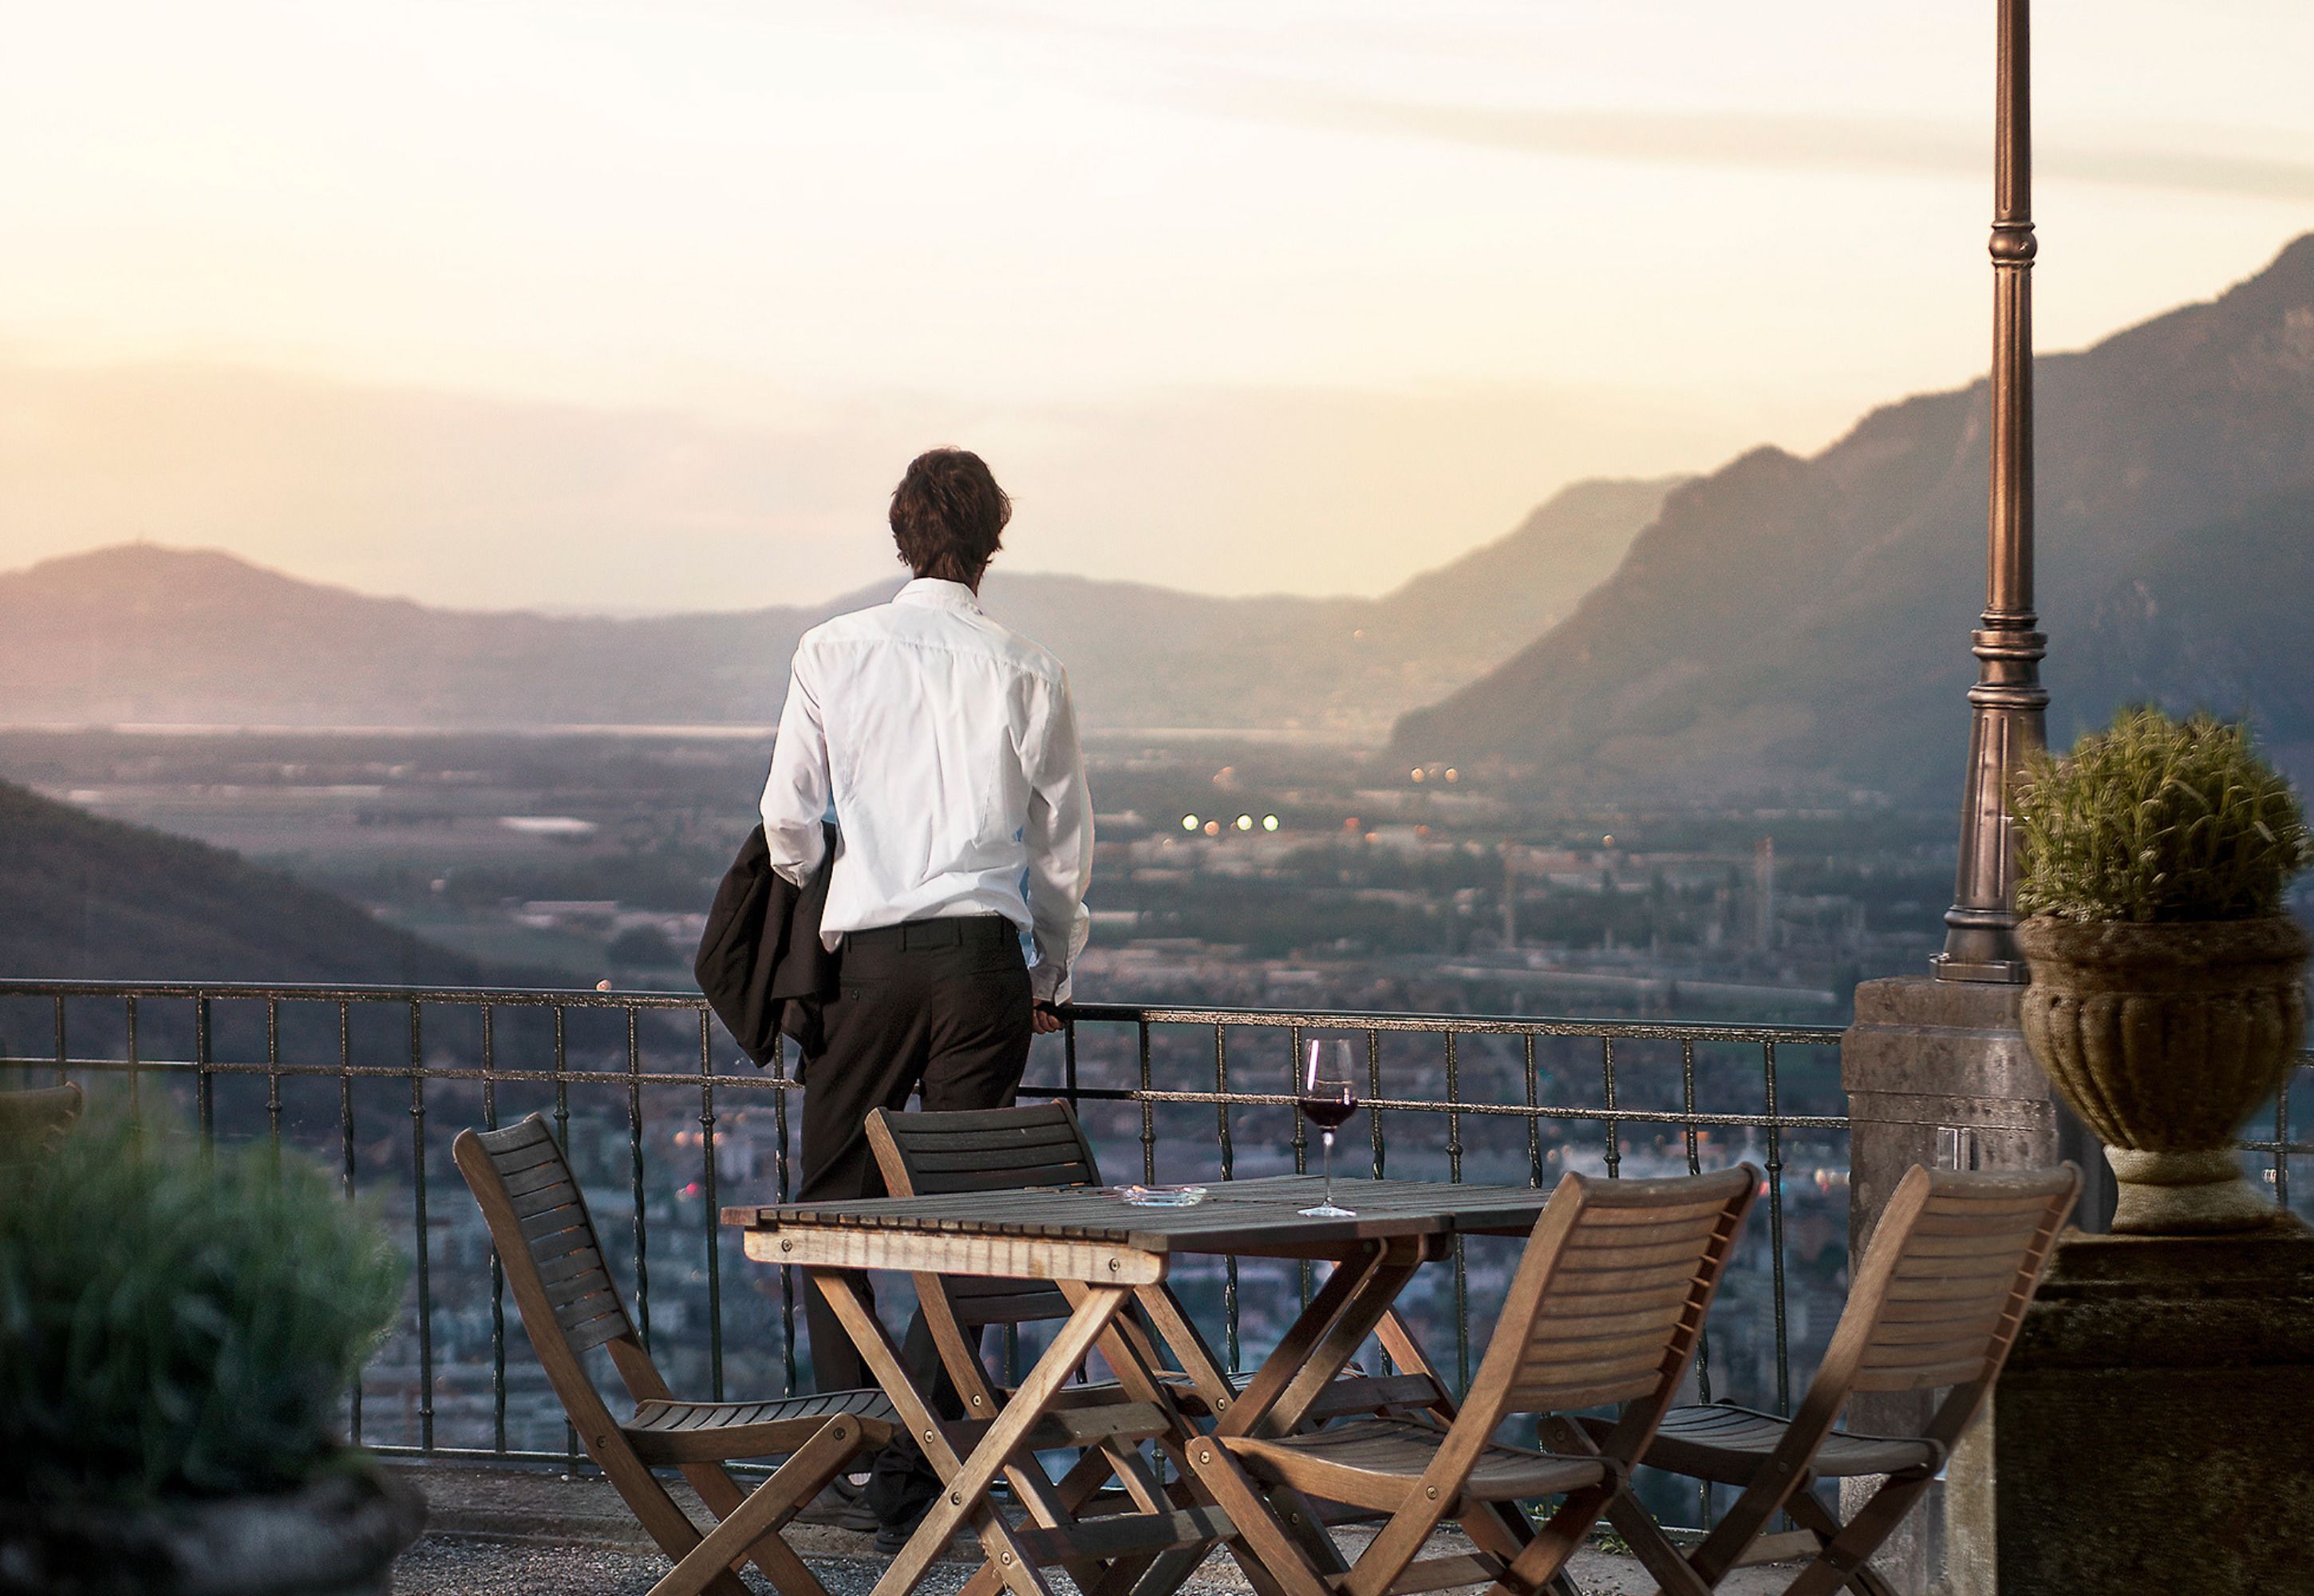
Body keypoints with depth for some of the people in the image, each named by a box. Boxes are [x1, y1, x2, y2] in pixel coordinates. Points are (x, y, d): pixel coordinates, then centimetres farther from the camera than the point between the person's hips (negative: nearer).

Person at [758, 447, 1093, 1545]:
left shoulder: (834, 653, 3)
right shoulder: (1026, 674, 4)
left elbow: (788, 817, 4)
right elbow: (1063, 841, 9)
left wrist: (806, 947, 20)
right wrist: (1049, 977, 22)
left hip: (865, 956, -1)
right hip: (984, 957, 1)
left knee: (833, 1205, 8)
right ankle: (912, 1478, 1)